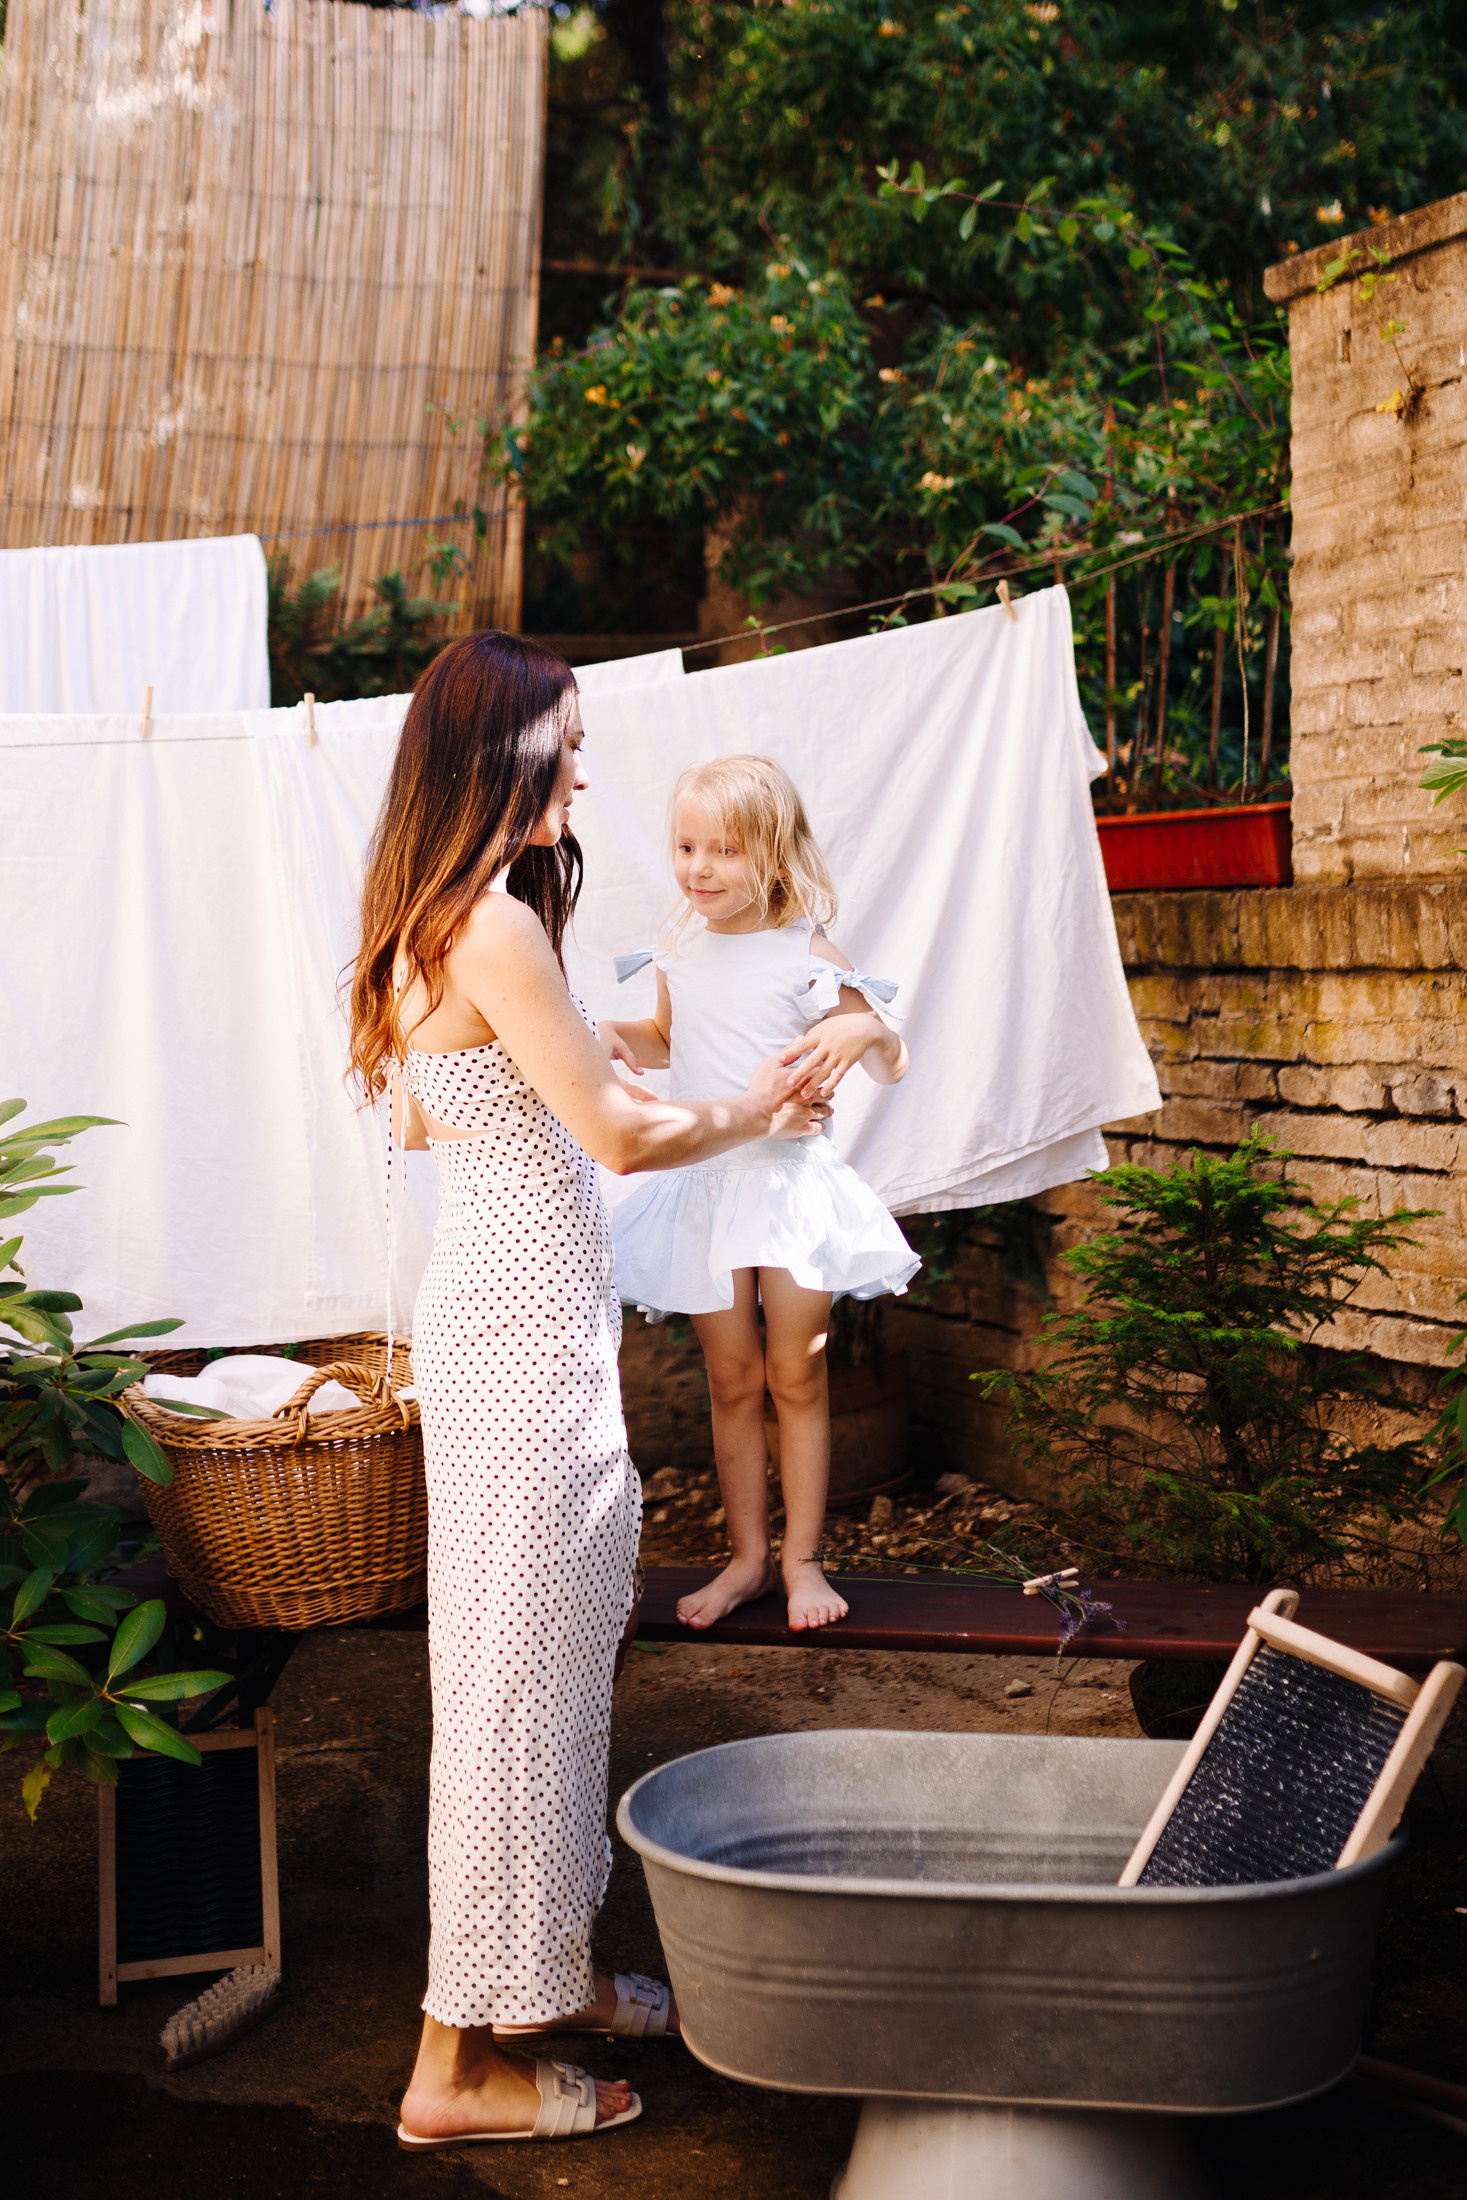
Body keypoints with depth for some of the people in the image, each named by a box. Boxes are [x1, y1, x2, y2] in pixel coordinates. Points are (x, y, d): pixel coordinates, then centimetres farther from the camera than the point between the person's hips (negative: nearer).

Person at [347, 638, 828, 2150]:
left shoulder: (436, 922, 12)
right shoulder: (495, 923, -18)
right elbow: (620, 1134, -16)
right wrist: (747, 1113, 3)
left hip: (499, 1311, 10)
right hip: (525, 1329, -10)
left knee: (550, 1651, 18)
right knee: (515, 1663, -3)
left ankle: (547, 1971, 32)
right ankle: (460, 2060, 6)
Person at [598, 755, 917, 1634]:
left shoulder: (806, 957, -12)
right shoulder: (679, 953, 2)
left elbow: (893, 1066, -9)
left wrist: (861, 1031, -31)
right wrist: (618, 1036, -1)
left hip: (790, 1178, -4)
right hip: (703, 1186, 4)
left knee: (796, 1379, 5)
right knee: (731, 1382, 11)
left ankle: (803, 1557, 18)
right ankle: (748, 1555, 22)